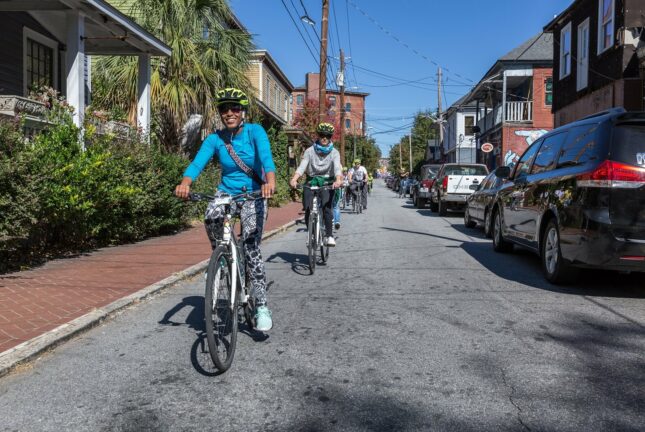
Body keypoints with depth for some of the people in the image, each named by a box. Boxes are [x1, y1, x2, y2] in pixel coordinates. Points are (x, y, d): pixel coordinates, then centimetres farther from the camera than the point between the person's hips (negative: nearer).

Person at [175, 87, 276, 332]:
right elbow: (197, 162, -19)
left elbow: (266, 157, -28)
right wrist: (185, 183, -40)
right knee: (211, 216, -32)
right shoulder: (215, 139, -4)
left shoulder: (255, 132, -10)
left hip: (253, 195, -2)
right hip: (226, 192, 2)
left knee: (251, 247, -15)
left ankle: (261, 305, -4)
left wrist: (270, 182, -49)